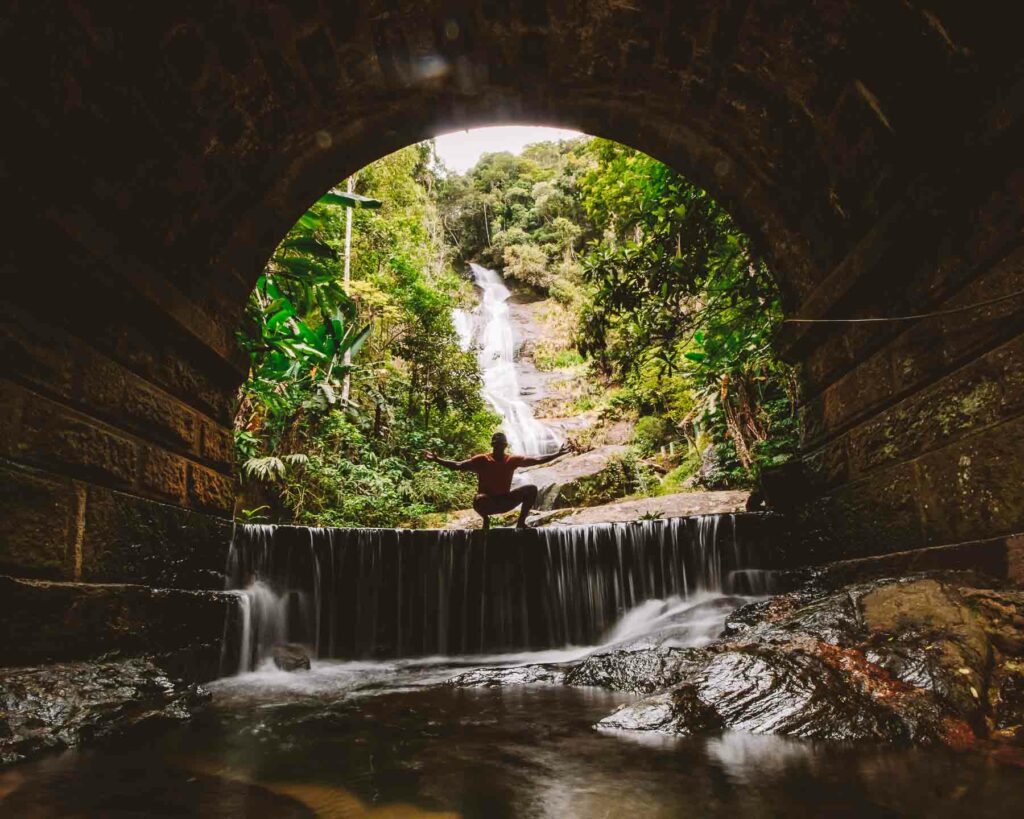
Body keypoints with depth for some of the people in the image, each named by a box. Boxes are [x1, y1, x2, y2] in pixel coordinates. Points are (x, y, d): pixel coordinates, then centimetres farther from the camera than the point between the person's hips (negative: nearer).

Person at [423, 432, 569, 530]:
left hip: (505, 501, 3)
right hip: (487, 502, -3)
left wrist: (558, 454, -3)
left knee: (531, 489, -13)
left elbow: (536, 460, 1)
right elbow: (458, 465, -13)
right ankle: (486, 520, -4)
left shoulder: (512, 460, 0)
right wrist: (436, 459, -26)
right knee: (479, 500, -41)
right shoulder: (482, 460, -9)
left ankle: (521, 522, -1)